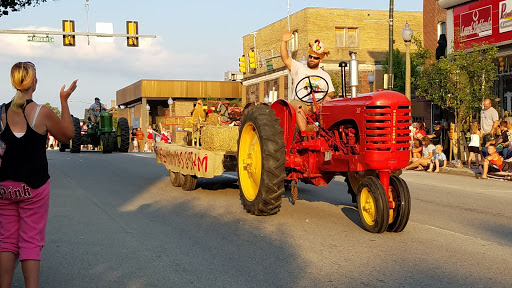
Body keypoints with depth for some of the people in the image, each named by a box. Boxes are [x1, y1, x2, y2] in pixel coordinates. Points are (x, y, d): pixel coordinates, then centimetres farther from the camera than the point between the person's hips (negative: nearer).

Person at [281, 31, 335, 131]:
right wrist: (284, 42, -6)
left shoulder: (325, 75, 22)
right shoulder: (299, 68, 16)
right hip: (300, 102, -2)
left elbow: (331, 92, 19)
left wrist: (328, 96, -6)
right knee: (299, 108, -36)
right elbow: (285, 59, 4)